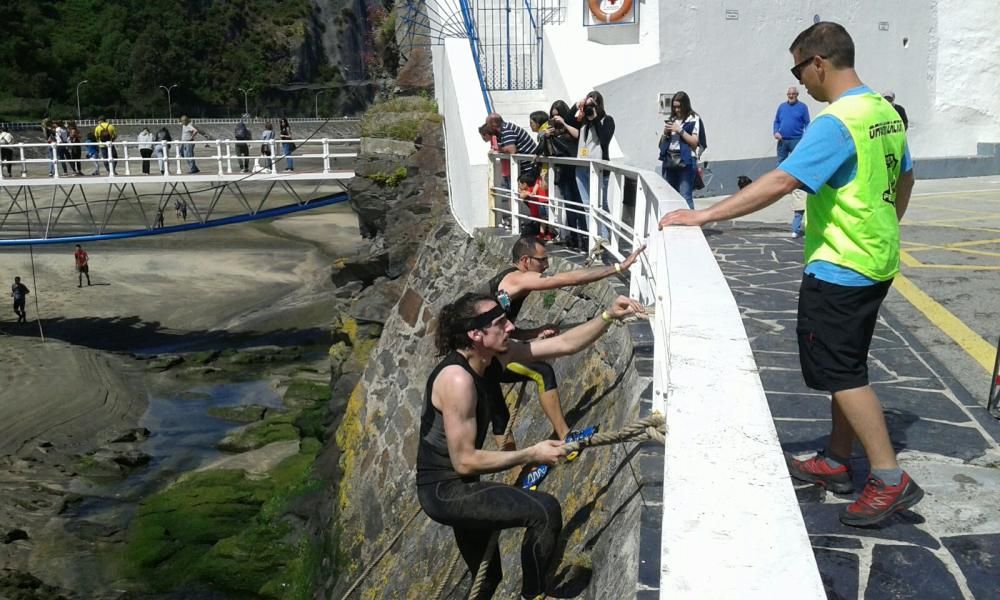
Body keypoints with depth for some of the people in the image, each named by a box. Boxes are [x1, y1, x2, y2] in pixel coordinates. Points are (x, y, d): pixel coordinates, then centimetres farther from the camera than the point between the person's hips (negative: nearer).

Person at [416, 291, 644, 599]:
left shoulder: (495, 354, -3)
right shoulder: (457, 379, -28)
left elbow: (563, 344, 0)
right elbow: (465, 461, -26)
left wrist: (609, 315, -10)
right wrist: (532, 455, -19)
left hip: (456, 487, 9)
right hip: (446, 491, -9)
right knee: (545, 511, -16)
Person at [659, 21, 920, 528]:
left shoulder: (836, 123, -21)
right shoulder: (885, 111, 9)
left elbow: (780, 182, -30)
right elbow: (905, 177, 20)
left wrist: (705, 215, -29)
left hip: (840, 268, -10)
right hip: (876, 261, 10)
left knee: (839, 371, -1)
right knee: (844, 366, 17)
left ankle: (890, 480, 4)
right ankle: (835, 463, 28)